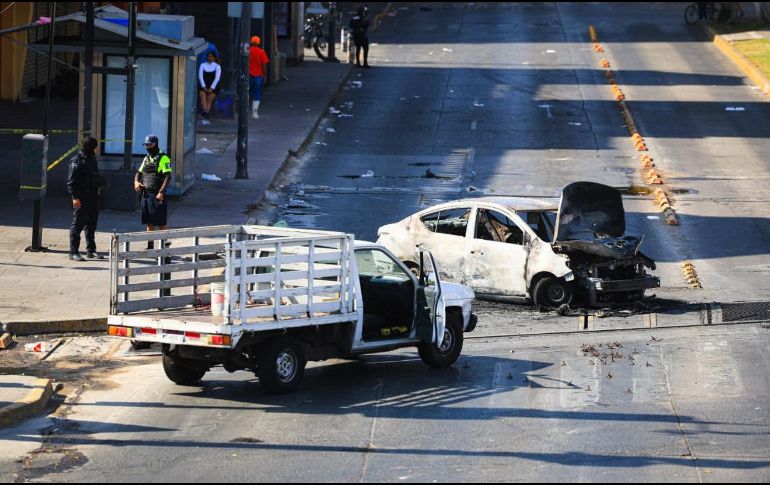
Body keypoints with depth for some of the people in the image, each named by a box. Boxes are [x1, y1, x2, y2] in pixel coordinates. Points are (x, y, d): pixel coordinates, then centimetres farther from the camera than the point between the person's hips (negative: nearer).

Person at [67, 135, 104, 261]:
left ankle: (91, 251, 21)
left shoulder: (92, 159, 14)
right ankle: (73, 253, 0)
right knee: (78, 224, -4)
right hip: (81, 198, -8)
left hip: (92, 197, 8)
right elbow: (71, 180, -16)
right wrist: (75, 197, -21)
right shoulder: (77, 160, -12)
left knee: (92, 224, 13)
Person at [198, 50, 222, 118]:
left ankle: (207, 112, -33)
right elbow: (200, 76, 2)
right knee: (202, 95, -26)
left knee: (209, 99, -19)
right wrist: (204, 87, -12)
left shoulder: (217, 66, 7)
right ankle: (205, 111, -44)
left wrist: (211, 88, -15)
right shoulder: (203, 65, 13)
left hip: (213, 87, 0)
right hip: (204, 86, 0)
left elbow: (217, 78, -3)